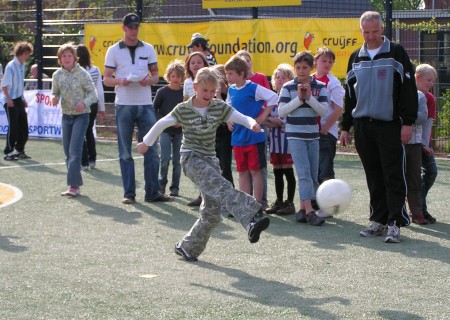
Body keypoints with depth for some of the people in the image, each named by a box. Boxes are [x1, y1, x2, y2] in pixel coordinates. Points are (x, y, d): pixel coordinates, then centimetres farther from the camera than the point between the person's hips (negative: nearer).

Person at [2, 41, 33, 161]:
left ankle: (19, 150, 19)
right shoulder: (11, 66, -13)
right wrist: (8, 99, -22)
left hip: (19, 100, 8)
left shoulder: (22, 66, 11)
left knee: (23, 127, 8)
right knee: (13, 127, -6)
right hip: (11, 102, -8)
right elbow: (4, 85, -16)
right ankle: (8, 152, 2)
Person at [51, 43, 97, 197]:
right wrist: (55, 99, -12)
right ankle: (75, 184, 17)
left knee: (75, 150, -14)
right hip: (66, 115, 5)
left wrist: (84, 103, -27)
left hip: (81, 115, -5)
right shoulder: (57, 75, 2)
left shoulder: (82, 74, -10)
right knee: (68, 151, 8)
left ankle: (74, 185, -15)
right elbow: (55, 93, 12)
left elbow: (93, 93, -8)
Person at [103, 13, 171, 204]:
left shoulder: (148, 49, 10)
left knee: (151, 150, 0)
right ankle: (129, 193, 4)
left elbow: (156, 75, 13)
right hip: (124, 106, -2)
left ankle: (152, 192, 4)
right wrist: (120, 81, -18)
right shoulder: (114, 50, 4)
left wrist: (149, 80, -10)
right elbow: (106, 79, 2)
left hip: (145, 105, 2)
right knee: (125, 152, 1)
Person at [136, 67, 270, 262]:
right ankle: (250, 221, -50)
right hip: (191, 158, -5)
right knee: (222, 187, -31)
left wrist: (252, 124, -30)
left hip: (210, 160, 5)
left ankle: (187, 247, 21)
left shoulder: (219, 107, 3)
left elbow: (240, 117, -8)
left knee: (211, 213, 3)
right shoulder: (183, 109, -4)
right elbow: (162, 124, 7)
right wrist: (146, 143, 16)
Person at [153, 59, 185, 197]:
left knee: (177, 160, 3)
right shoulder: (162, 92, -3)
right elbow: (154, 109, 2)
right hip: (165, 131, -2)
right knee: (165, 158, -9)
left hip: (180, 131, 2)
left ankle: (175, 188, 12)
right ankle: (161, 185, 6)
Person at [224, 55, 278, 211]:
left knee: (255, 170, -1)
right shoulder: (231, 90, 9)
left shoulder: (254, 88, -11)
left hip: (254, 136, -7)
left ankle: (258, 204, 6)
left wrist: (263, 116, -13)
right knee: (242, 172, 10)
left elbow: (273, 97, -14)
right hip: (238, 138, 7)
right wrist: (229, 120, 10)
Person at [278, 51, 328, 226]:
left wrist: (310, 97, -15)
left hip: (313, 135, 3)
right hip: (295, 135, -3)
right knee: (304, 172, -12)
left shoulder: (319, 87, 3)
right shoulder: (288, 87, 0)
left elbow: (323, 110, -4)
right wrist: (298, 98, -13)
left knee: (313, 174, 6)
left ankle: (303, 208, 16)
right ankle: (309, 211, -16)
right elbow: (281, 110, -6)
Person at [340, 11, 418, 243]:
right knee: (374, 178, 8)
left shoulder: (396, 53, -1)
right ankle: (378, 220, 14)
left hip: (390, 126, -5)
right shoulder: (356, 58, 14)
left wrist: (408, 122, -10)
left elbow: (408, 89, -4)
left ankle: (395, 224, -5)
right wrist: (345, 126, 15)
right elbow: (349, 95, 19)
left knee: (393, 176, -6)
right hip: (363, 126, 5)